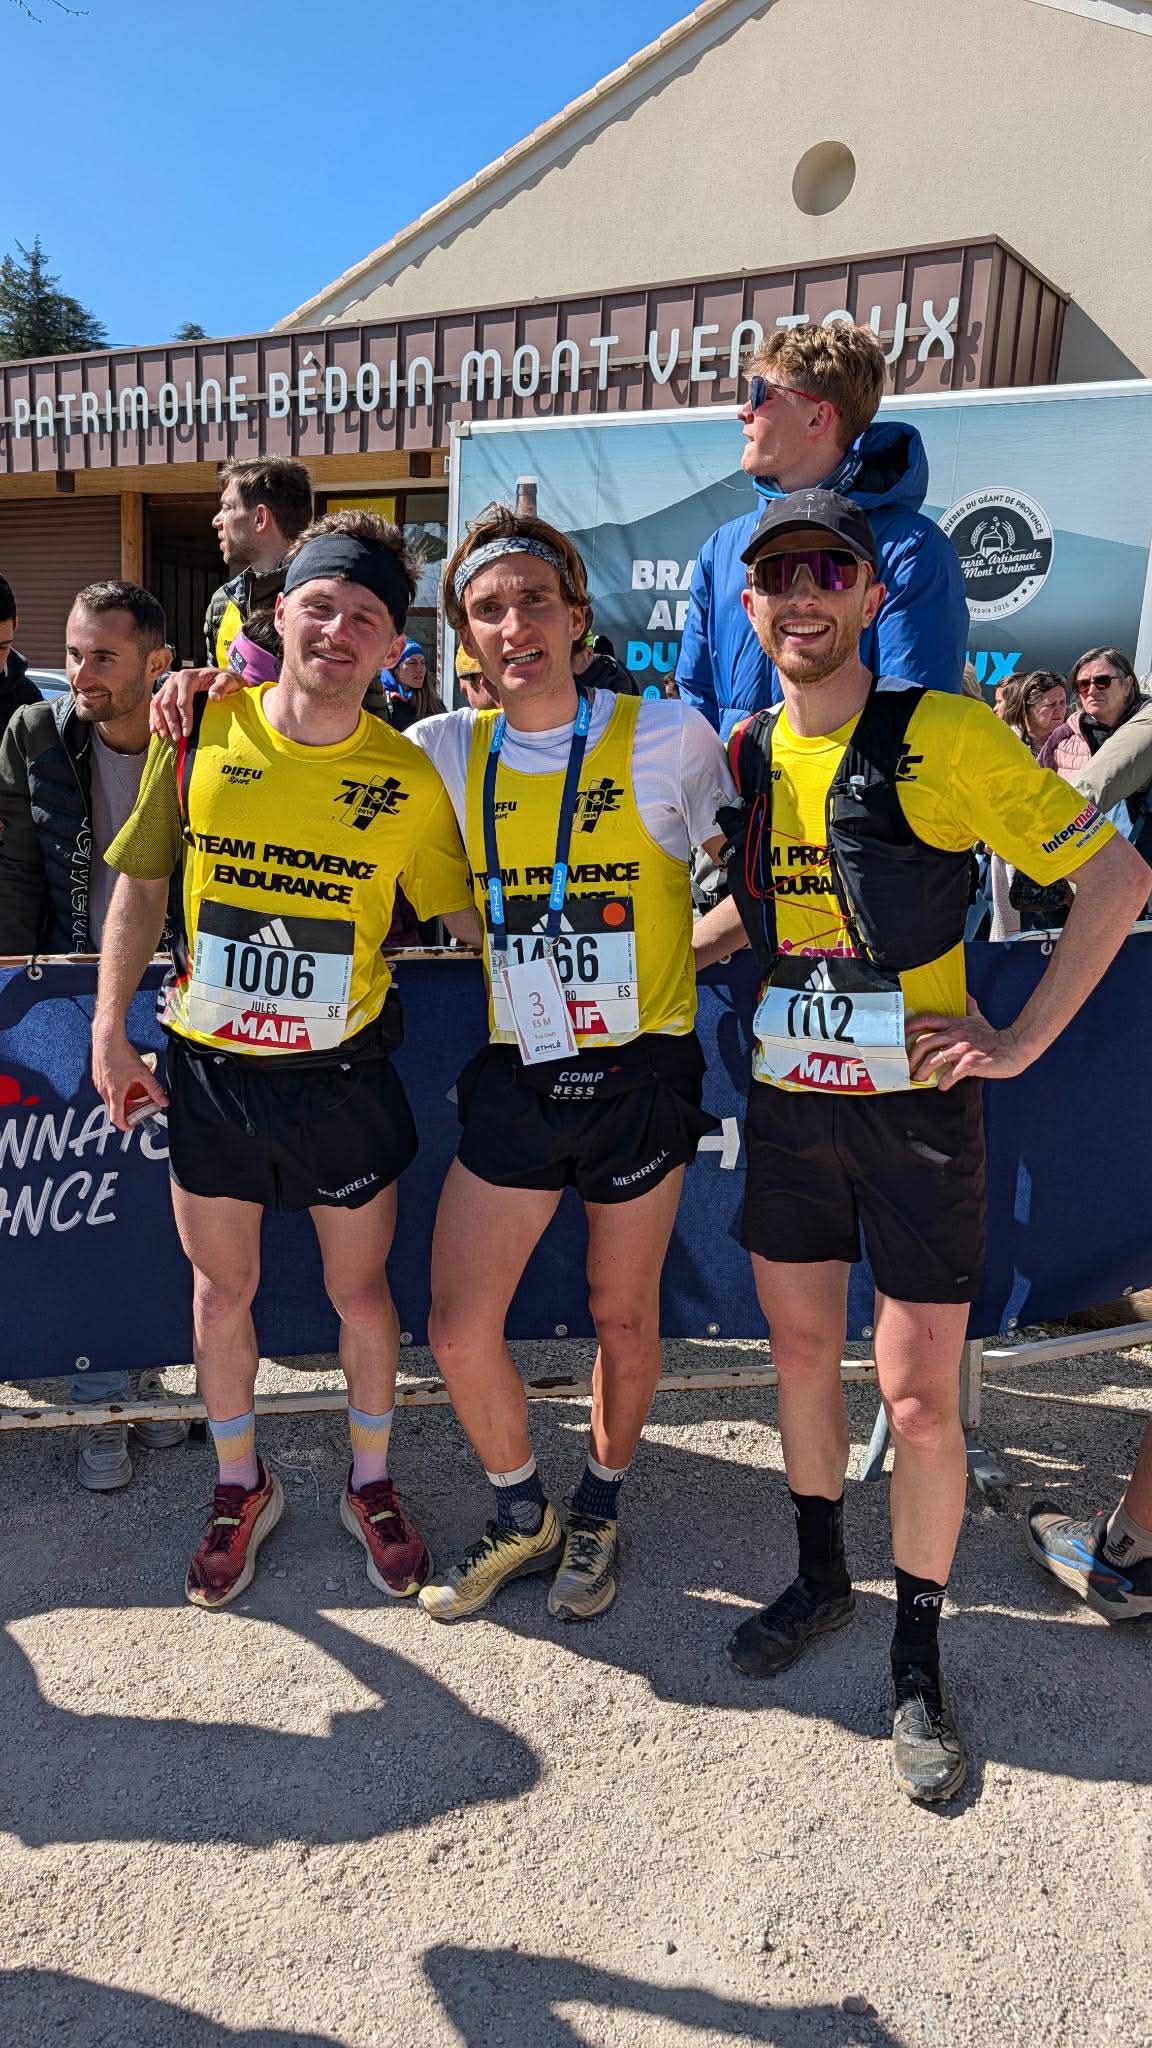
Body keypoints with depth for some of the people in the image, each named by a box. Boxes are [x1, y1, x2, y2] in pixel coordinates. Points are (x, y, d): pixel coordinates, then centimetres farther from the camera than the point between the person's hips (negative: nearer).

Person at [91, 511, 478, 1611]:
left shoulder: (409, 780, -10)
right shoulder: (201, 733, -6)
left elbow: (473, 915, 2)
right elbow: (141, 885, 3)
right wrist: (109, 1027, 1)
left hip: (342, 1073, -1)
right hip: (207, 1068, 2)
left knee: (360, 1287, 13)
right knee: (221, 1288, 16)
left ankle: (370, 1483, 38)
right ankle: (241, 1489, 40)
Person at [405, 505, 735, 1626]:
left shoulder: (667, 737, -8)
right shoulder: (448, 752, 1)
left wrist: (668, 959, -6)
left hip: (639, 1073, -2)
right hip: (516, 1075, 3)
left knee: (624, 1320, 13)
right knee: (458, 1331, 3)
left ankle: (597, 1513, 40)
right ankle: (522, 1518, 31)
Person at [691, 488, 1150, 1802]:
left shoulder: (947, 737, -11)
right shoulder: (745, 756, 5)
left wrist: (1026, 1038, -13)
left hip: (915, 1106, -5)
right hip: (786, 1101, 5)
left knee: (918, 1394, 2)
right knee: (800, 1352, 15)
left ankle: (918, 1655, 23)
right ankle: (819, 1578, 38)